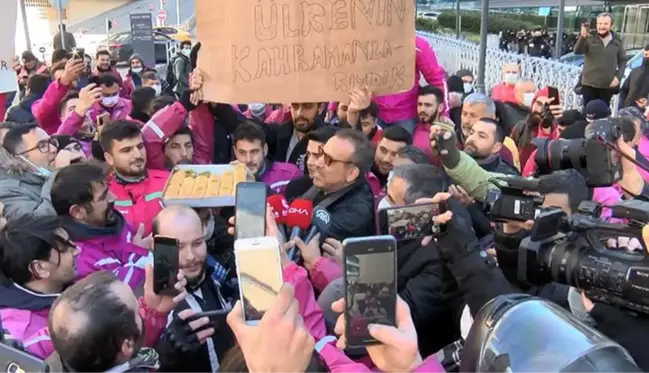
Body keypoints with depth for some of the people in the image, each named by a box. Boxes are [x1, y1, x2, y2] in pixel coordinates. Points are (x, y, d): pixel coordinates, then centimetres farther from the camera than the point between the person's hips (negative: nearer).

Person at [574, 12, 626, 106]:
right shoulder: (590, 39, -5)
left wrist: (618, 77, -6)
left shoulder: (617, 42, 4)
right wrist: (582, 37, -38)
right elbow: (577, 51, -19)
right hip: (589, 84, -2)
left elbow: (623, 60, 9)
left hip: (608, 85, 2)